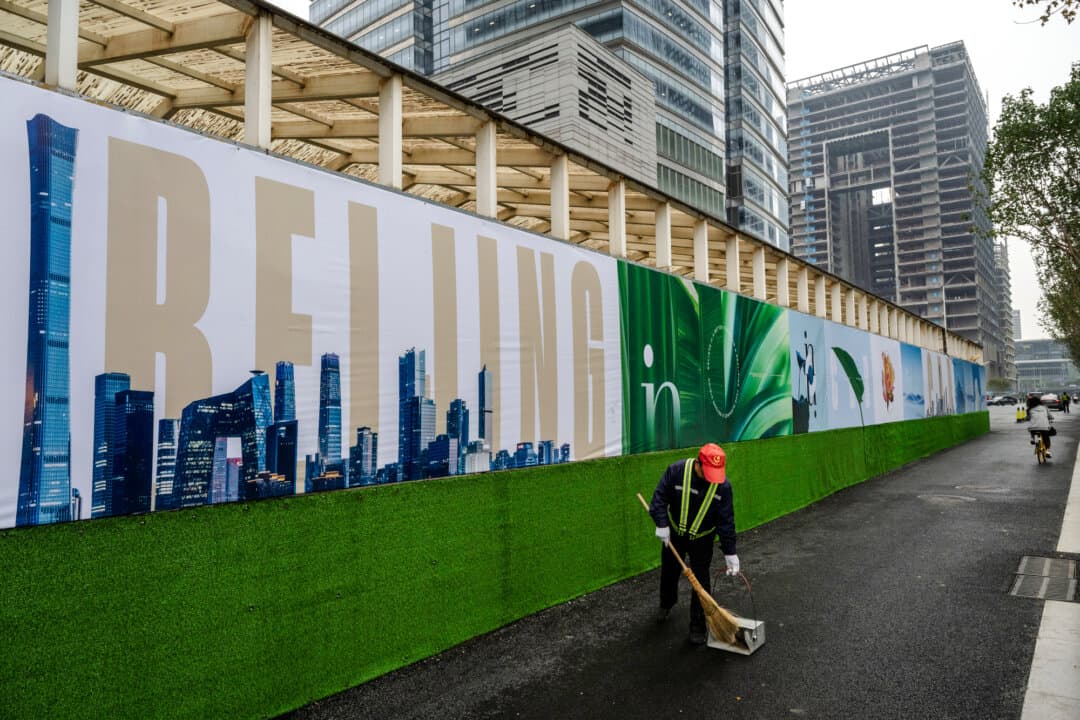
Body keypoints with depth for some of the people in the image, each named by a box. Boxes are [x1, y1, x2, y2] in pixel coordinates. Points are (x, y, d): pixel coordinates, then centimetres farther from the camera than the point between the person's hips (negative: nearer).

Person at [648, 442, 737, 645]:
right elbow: (660, 496, -17)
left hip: (702, 539, -1)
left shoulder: (723, 485, -22)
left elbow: (726, 520, -16)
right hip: (674, 533, 1)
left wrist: (730, 552, -16)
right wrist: (661, 524, -26)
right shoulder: (676, 471, -26)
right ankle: (666, 603, 48)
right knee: (669, 572, 19)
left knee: (700, 582, -2)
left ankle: (698, 627, 13)